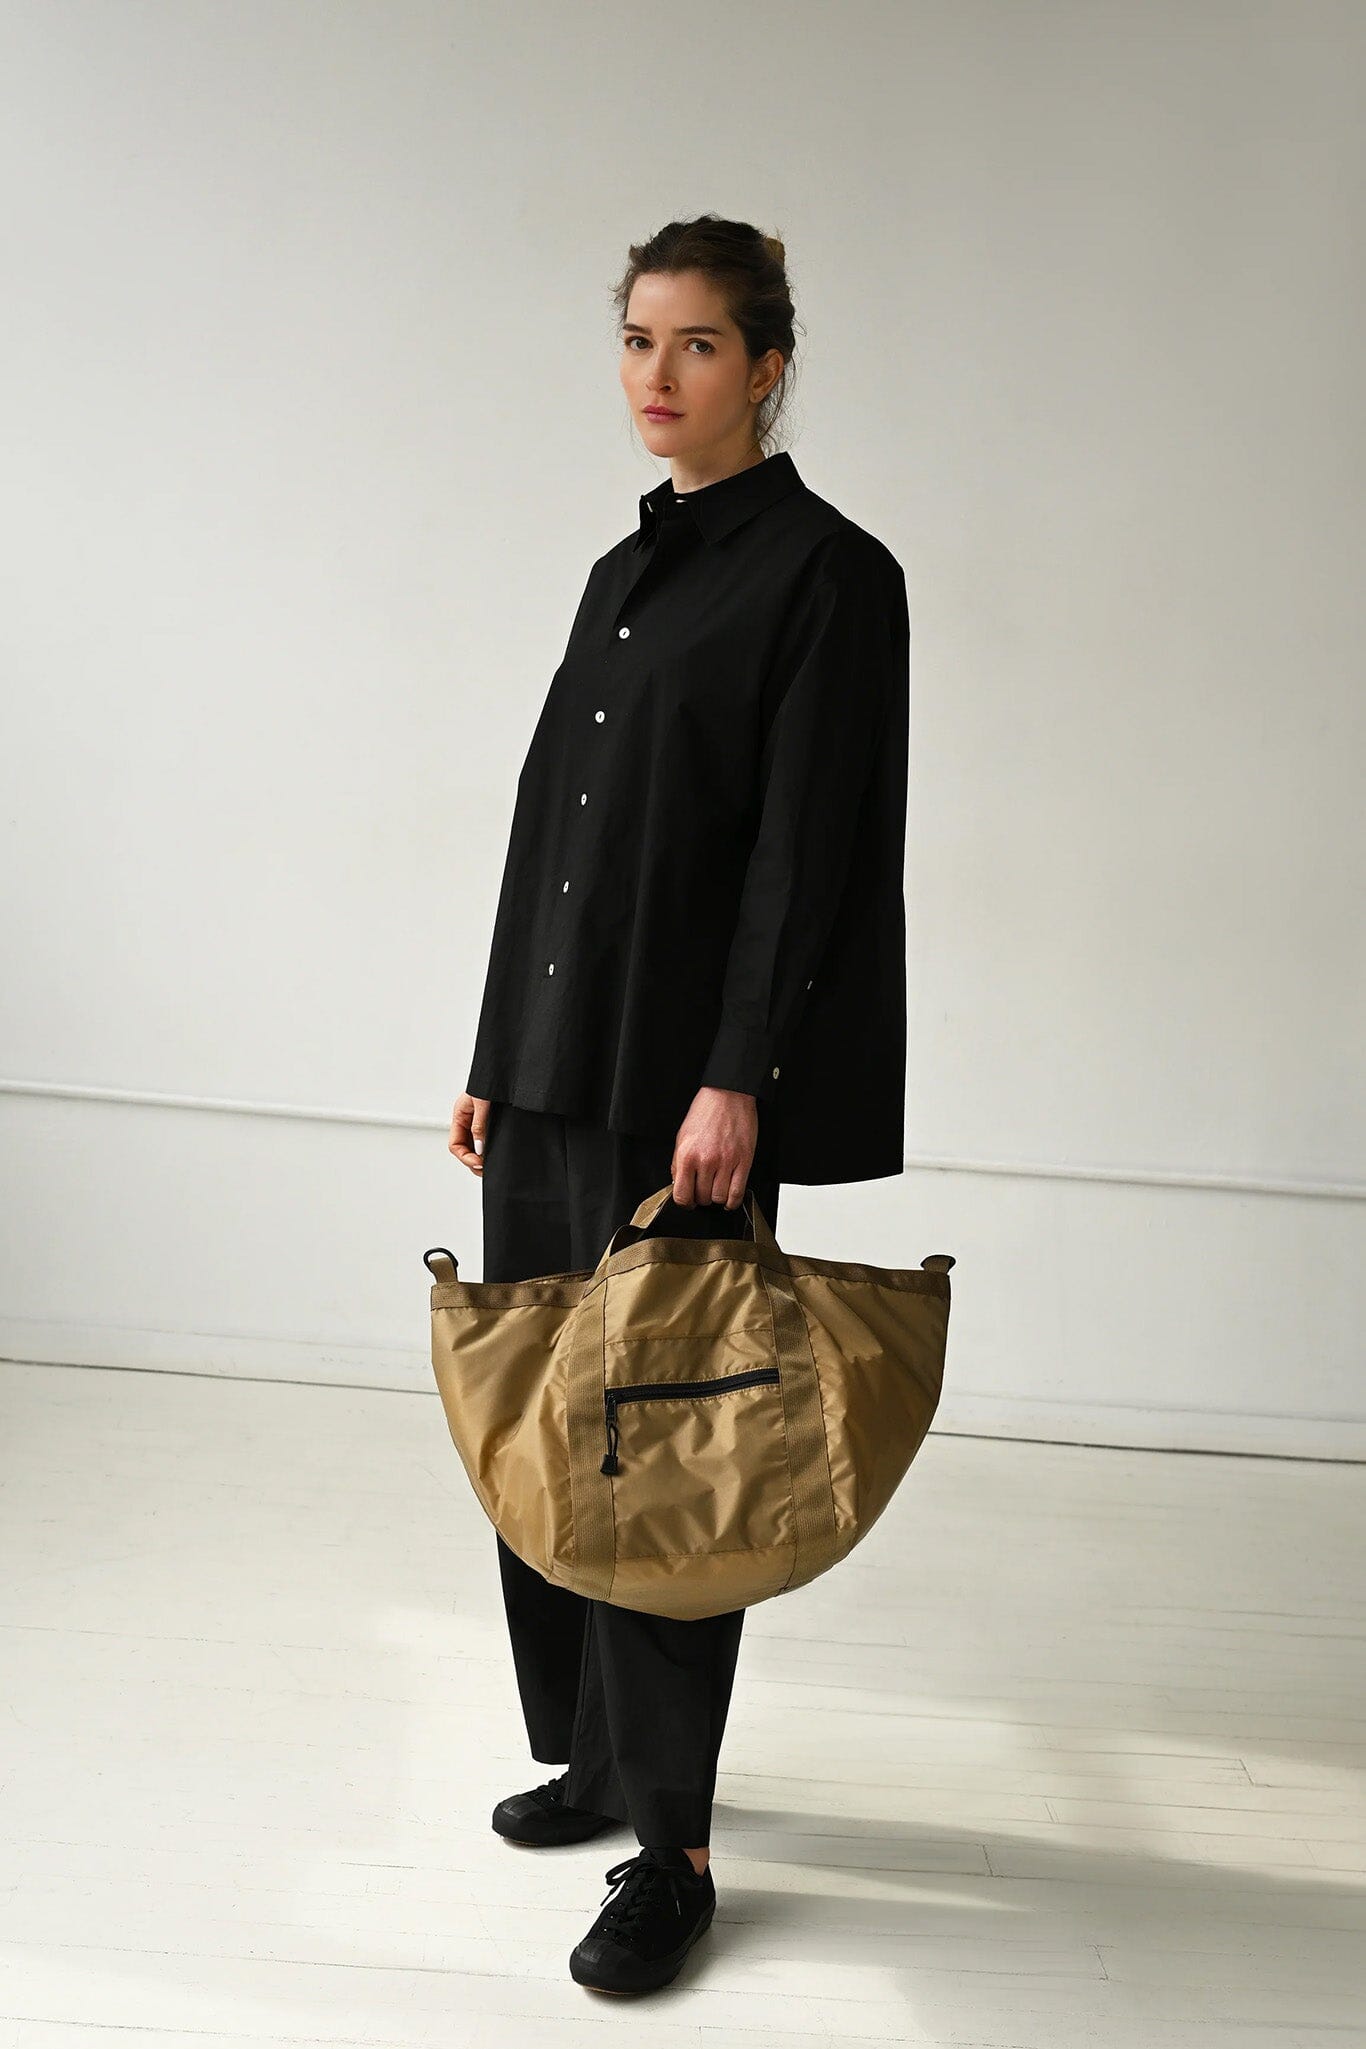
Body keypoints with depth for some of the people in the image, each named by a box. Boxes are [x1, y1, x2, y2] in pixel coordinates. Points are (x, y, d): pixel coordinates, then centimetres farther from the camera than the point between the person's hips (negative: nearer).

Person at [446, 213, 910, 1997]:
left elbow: (804, 847, -13)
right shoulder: (625, 573, 17)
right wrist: (492, 1059, 16)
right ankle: (598, 1751, 31)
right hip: (554, 1062, 8)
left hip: (680, 1082, -8)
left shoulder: (827, 573, -6)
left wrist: (737, 1079, -20)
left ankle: (674, 1845, 10)